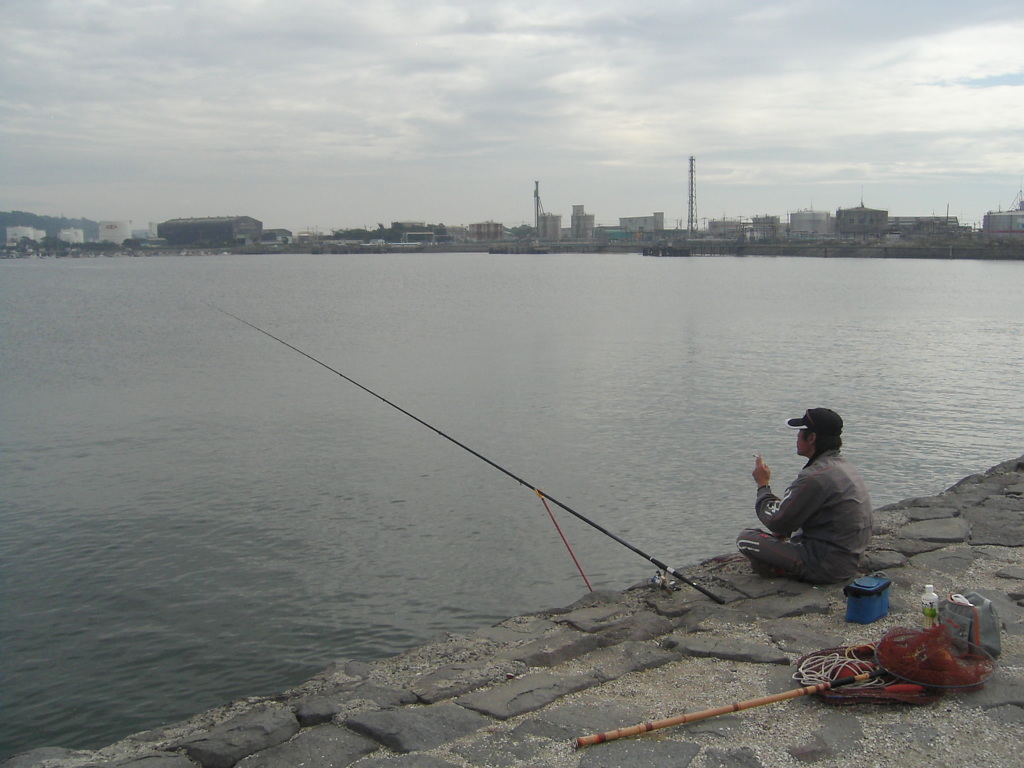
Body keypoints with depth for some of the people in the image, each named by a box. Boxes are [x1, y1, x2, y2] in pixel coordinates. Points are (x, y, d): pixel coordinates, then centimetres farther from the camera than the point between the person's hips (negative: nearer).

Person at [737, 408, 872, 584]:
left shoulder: (815, 476, -24)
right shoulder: (843, 466, 8)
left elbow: (776, 521, -16)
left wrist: (763, 485, -2)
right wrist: (785, 529, 7)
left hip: (826, 567, -10)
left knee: (746, 539, -9)